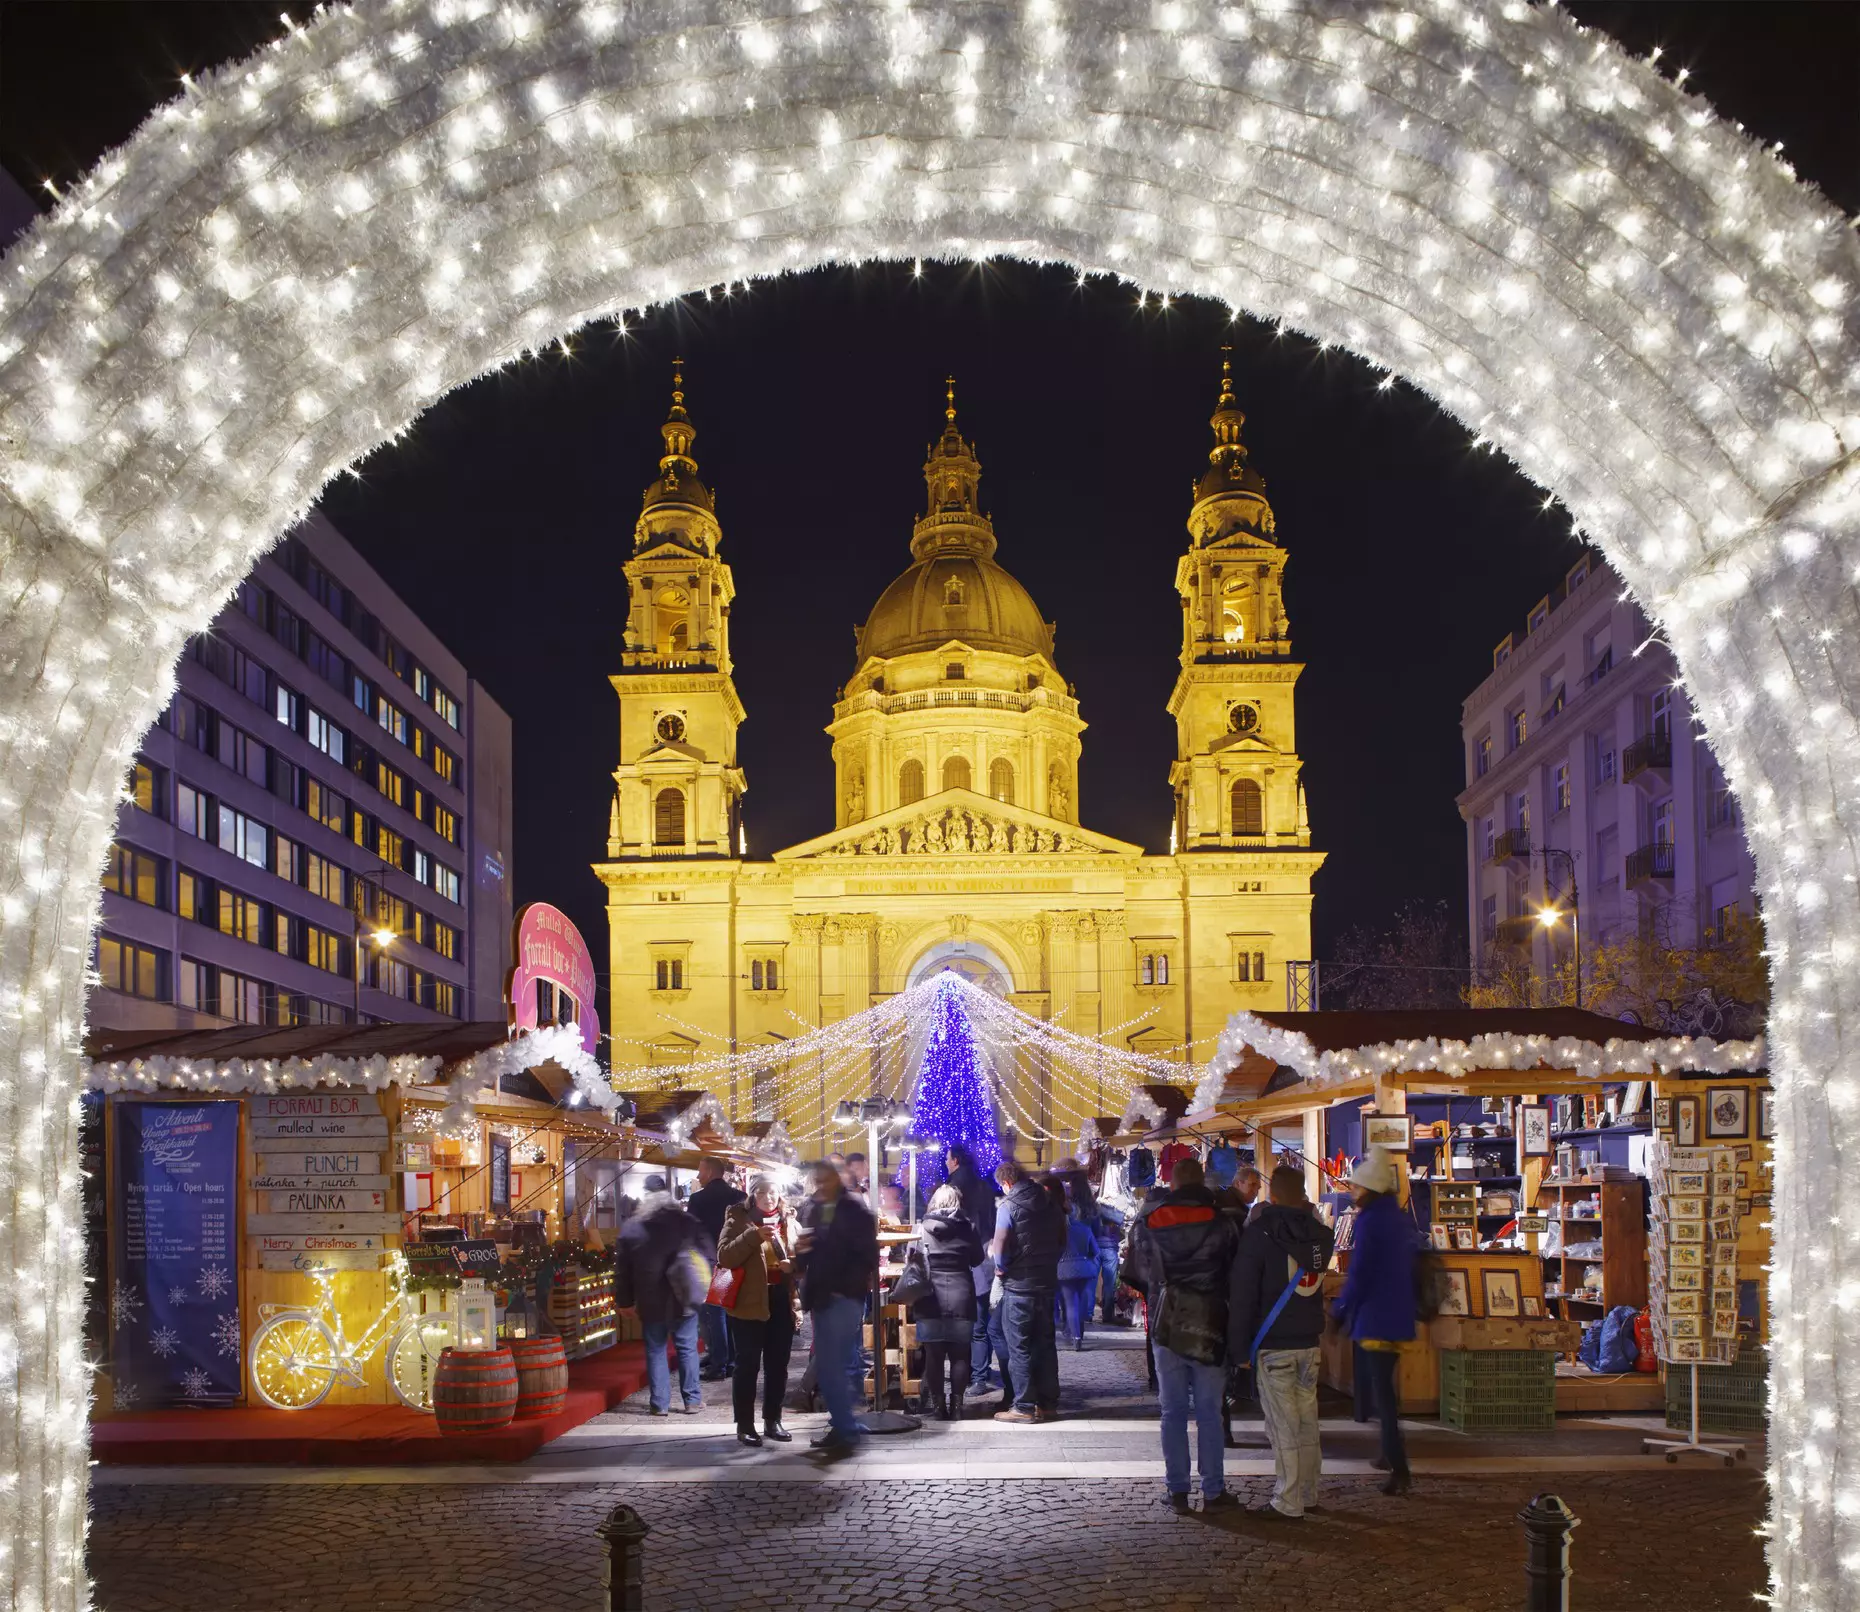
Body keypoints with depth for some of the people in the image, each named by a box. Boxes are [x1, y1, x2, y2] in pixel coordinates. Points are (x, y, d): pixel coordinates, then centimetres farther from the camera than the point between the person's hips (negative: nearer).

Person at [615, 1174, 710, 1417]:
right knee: (687, 1349, 8)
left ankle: (659, 1403, 6)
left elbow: (622, 1269, 1)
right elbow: (707, 1249, 2)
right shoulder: (686, 1223, -2)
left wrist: (625, 1300, 9)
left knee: (655, 1350, 8)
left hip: (650, 1301, 0)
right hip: (681, 1298, 0)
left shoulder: (631, 1229, -2)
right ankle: (692, 1400, 10)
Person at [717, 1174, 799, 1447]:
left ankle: (773, 1421, 21)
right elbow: (724, 1256, -15)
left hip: (781, 1301, 5)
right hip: (749, 1302, -5)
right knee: (748, 1365, 0)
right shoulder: (739, 1220, -3)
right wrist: (754, 1236, -24)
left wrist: (793, 1265, -6)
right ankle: (745, 1425, 6)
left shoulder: (789, 1223, 10)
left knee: (778, 1365, 11)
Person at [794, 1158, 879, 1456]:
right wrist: (801, 1251, -4)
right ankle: (842, 1426, 18)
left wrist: (847, 1287, -17)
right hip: (821, 1298, 7)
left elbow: (868, 1257, -11)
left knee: (833, 1367, -11)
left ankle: (846, 1431, -6)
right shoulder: (813, 1210, 13)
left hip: (844, 1298, -7)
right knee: (827, 1368, 10)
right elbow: (806, 1260, 18)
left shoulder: (856, 1212, -6)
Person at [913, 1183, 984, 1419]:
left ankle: (937, 1405, 5)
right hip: (961, 1297, 1)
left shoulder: (924, 1228, -3)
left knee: (933, 1355, 4)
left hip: (931, 1299, -1)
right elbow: (977, 1258, 11)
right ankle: (956, 1405, 7)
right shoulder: (967, 1228, 1)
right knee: (960, 1355, 7)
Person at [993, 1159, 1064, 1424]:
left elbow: (1002, 1247, -17)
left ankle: (1024, 1407, 1)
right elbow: (1062, 1239, 13)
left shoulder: (1009, 1205, -12)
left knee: (1019, 1347, 0)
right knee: (1045, 1344, 12)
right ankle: (1048, 1404, 16)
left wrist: (1001, 1269, 0)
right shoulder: (1049, 1201, 6)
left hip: (1019, 1285, -6)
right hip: (1047, 1283, 6)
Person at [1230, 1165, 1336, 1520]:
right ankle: (1308, 1494, 21)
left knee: (1282, 1425, -3)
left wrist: (1238, 1347, -6)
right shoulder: (1319, 1233, 7)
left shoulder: (1259, 1234, -10)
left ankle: (1288, 1504, 0)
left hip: (1273, 1344, -6)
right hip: (1309, 1341, 6)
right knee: (1307, 1419, 13)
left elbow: (1243, 1295, -11)